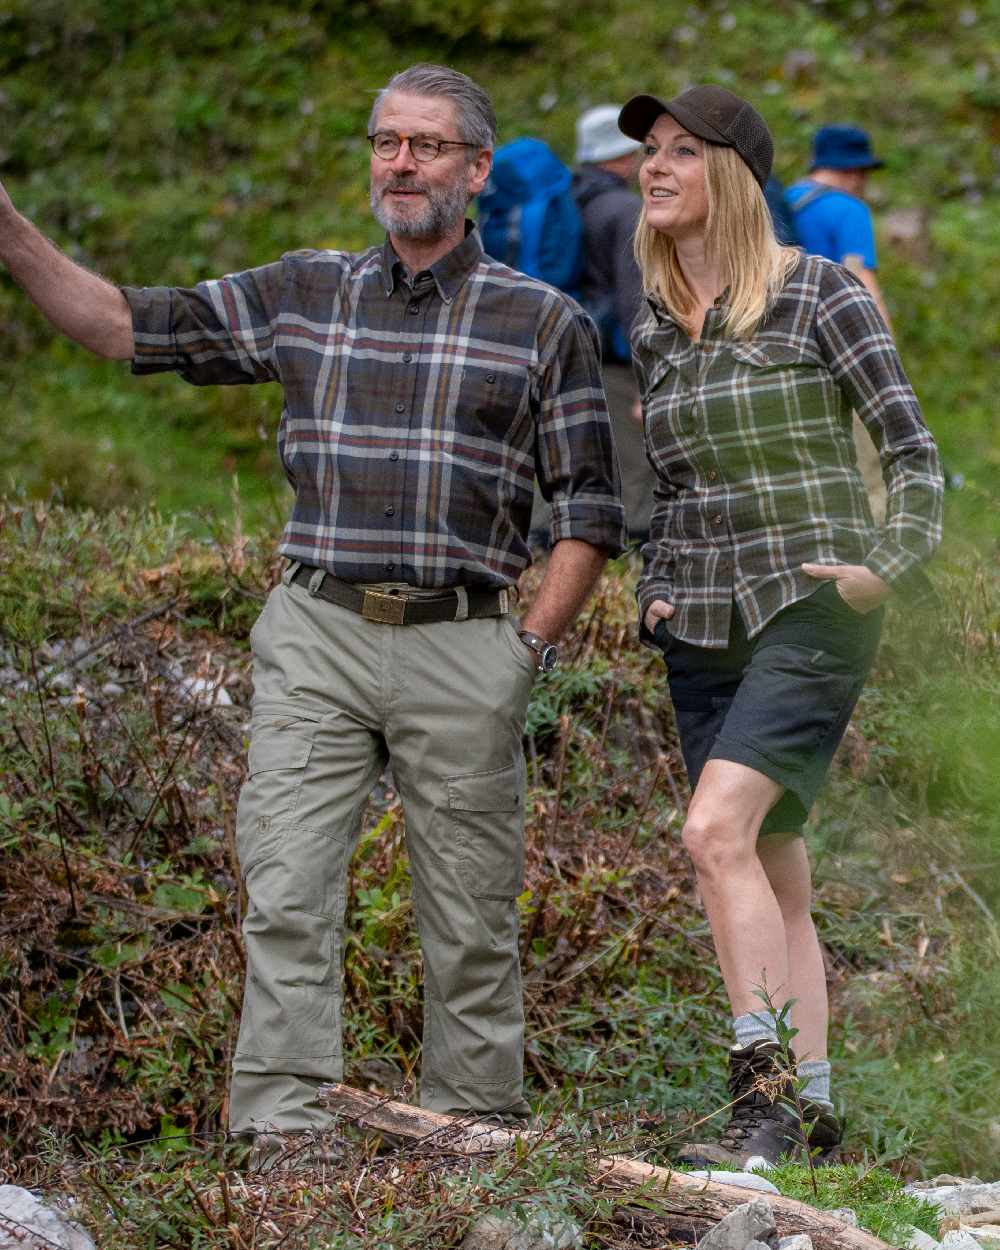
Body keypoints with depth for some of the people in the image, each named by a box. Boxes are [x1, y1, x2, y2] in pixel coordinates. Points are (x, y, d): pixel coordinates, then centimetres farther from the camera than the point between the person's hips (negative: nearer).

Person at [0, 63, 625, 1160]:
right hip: (317, 633, 2)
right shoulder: (302, 296, 10)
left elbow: (587, 510, 5)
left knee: (469, 922, 5)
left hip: (460, 646, -1)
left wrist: (532, 647, -3)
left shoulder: (544, 323, 4)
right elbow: (125, 327, 9)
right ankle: (280, 1134, -10)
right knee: (286, 895, -8)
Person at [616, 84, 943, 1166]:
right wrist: (654, 589, 10)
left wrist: (888, 563, -15)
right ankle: (810, 1115, 9)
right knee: (772, 872, 6)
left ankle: (765, 1094, -21)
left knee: (716, 831, -22)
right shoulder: (654, 333, 12)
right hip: (704, 627, 6)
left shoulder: (817, 293, -5)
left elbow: (912, 448, -4)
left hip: (809, 607, -6)